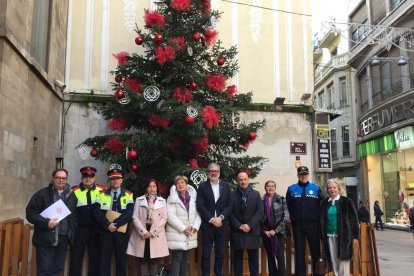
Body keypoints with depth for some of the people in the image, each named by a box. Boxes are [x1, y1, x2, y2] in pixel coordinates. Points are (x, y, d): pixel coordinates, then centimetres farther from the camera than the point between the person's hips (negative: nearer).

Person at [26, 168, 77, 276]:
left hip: (64, 238, 4)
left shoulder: (71, 196, 11)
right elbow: (30, 213, -7)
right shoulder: (42, 194, -2)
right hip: (45, 238, -4)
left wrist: (72, 229, 2)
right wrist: (46, 223, -18)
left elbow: (75, 215, 17)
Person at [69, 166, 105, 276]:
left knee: (95, 258, 10)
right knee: (76, 259, 3)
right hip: (79, 230, -1)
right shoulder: (74, 191, 0)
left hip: (96, 230, 1)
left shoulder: (102, 191, 3)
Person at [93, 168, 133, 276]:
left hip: (121, 231, 0)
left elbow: (129, 214, -7)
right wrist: (107, 225, -15)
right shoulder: (102, 194, 9)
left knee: (121, 260, 6)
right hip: (106, 231, 1)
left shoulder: (128, 195, 5)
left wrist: (115, 224, -17)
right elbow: (96, 212, -3)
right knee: (104, 260, 1)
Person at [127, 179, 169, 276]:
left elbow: (164, 218, 2)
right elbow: (135, 217, 0)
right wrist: (143, 231, -12)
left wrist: (153, 231, -9)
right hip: (141, 234, 0)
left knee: (154, 260, 2)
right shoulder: (139, 200, 8)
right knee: (143, 260, 0)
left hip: (156, 235, 1)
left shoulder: (162, 201, 10)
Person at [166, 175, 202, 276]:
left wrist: (194, 227, -11)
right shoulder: (172, 198, -4)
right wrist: (183, 228, -17)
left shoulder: (193, 197, 8)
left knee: (185, 259, 11)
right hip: (177, 234, -4)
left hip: (189, 234, 4)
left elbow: (198, 214, 4)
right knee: (176, 259, -6)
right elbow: (171, 216, -13)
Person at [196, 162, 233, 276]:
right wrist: (211, 219, -12)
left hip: (222, 224, 2)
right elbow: (200, 205, -7)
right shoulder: (202, 186, 1)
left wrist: (220, 218, -11)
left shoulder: (226, 186, 7)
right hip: (207, 224, -2)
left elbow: (230, 204, 2)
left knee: (220, 253, 8)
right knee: (206, 253, 0)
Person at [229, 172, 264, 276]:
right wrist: (239, 226, -12)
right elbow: (230, 213, -2)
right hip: (237, 231, -1)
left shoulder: (256, 194, 6)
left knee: (254, 257, 7)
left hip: (252, 231, 1)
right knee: (237, 257, 5)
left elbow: (260, 212, -1)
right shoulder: (232, 195, 2)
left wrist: (250, 225, -11)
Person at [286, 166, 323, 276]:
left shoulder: (316, 189, 3)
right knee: (299, 251, 8)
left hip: (313, 224, -1)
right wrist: (294, 218, 5)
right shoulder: (291, 189, 5)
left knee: (315, 250, 3)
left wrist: (317, 219, -1)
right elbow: (289, 206, 9)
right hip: (297, 225, 1)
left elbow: (321, 205, 3)